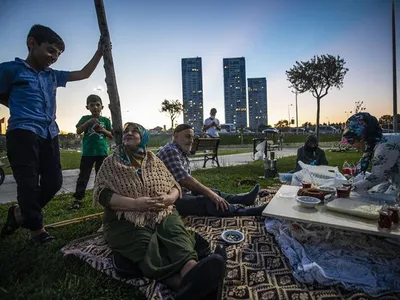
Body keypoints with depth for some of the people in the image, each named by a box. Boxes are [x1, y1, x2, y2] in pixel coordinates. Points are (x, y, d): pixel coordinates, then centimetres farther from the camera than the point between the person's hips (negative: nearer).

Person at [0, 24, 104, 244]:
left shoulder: (53, 75, 16)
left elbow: (83, 74, 21)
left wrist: (99, 52, 17)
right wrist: (22, 109, 6)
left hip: (49, 134, 6)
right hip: (23, 133, -5)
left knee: (53, 182, 3)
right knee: (29, 183, -3)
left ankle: (20, 212, 27)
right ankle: (36, 229, 14)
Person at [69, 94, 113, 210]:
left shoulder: (106, 120, 8)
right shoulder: (85, 118, 7)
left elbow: (111, 135, 7)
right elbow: (78, 131, -3)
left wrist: (103, 130, -11)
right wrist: (88, 122, -14)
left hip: (102, 152, 1)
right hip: (87, 152, -1)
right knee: (83, 176, 0)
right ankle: (78, 199, 5)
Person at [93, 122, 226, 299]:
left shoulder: (154, 161, 17)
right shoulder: (111, 163, 9)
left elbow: (174, 186, 16)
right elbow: (103, 195, -3)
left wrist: (170, 198, -9)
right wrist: (135, 204, -18)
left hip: (162, 214, 2)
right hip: (126, 220, -2)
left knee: (176, 231, -31)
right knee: (147, 246, -33)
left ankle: (192, 270, -59)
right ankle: (184, 284, -56)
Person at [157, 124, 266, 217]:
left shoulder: (180, 152, 14)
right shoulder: (171, 151, -18)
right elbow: (185, 180, -26)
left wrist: (211, 193, 9)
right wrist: (210, 194, -22)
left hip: (183, 193, 11)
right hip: (174, 200, -11)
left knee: (213, 193, 13)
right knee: (209, 202, -23)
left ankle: (243, 198, 23)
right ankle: (248, 212, -21)